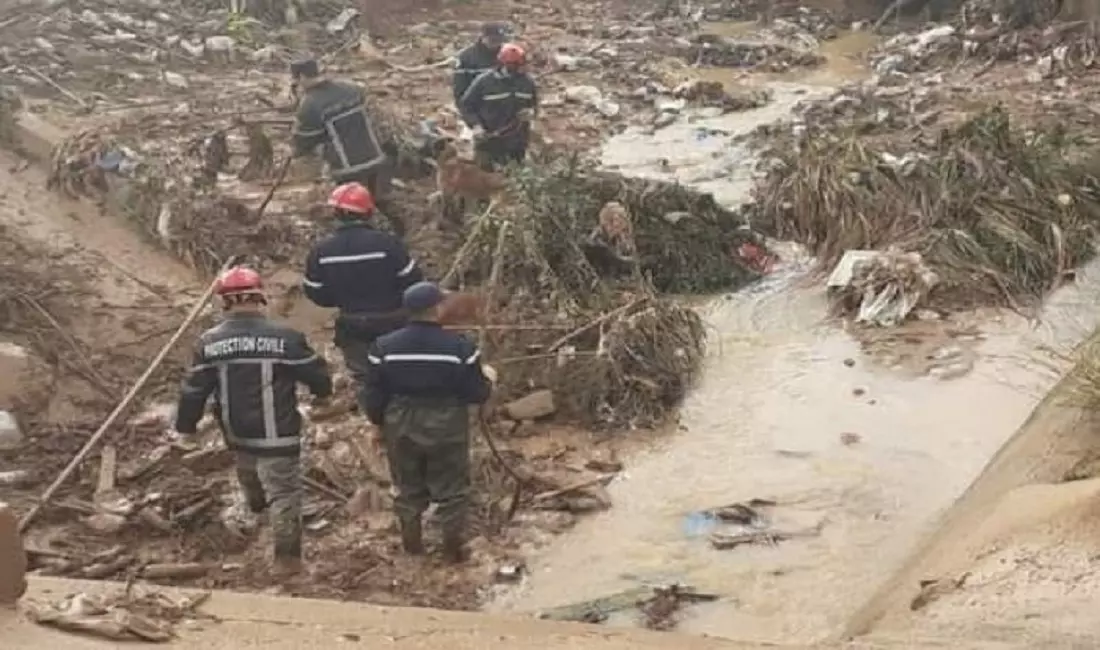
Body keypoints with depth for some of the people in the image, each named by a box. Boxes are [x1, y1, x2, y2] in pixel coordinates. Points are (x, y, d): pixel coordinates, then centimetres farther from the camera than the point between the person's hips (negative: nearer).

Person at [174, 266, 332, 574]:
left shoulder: (209, 341, -8)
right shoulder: (285, 338, -17)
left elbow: (194, 389, -1)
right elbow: (316, 372, -5)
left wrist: (185, 425, 15)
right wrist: (322, 392, 19)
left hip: (237, 431, 5)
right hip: (276, 434, -5)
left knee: (248, 468, 34)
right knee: (284, 493, 5)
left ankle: (257, 504, 63)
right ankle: (287, 556, 9)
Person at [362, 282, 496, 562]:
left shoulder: (384, 347, -9)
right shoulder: (459, 347, -16)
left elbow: (374, 396, -2)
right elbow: (476, 394, -9)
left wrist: (380, 423, 15)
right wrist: (487, 378, 12)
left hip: (401, 429, 2)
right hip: (447, 429, -2)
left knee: (409, 487, 20)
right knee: (451, 489, 14)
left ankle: (411, 542, 30)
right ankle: (453, 547, 20)